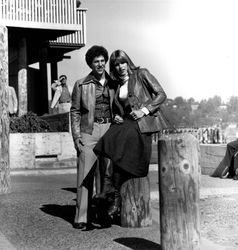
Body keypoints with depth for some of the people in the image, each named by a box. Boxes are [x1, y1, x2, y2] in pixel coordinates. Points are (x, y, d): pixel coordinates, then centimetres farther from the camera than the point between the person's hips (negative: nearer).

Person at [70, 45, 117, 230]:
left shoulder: (113, 84, 12)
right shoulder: (81, 85, 6)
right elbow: (75, 112, 6)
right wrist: (76, 136, -3)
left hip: (110, 130, 2)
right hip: (89, 132, -2)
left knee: (111, 173, 1)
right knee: (85, 174, -7)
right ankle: (82, 217, -4)